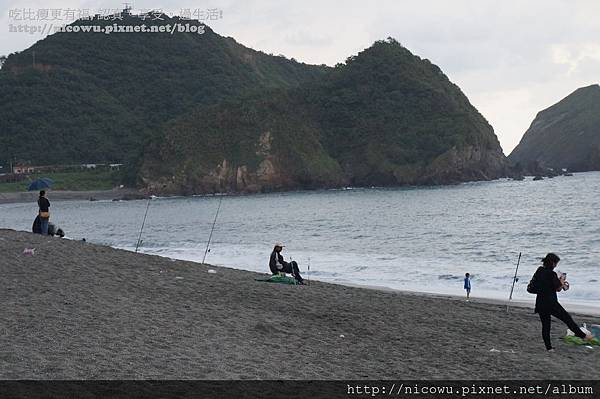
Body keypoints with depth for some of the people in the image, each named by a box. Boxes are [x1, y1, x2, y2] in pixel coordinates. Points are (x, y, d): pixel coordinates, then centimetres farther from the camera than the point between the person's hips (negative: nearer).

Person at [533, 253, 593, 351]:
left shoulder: (539, 270, 4)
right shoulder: (551, 274, -17)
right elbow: (558, 289, -12)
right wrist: (562, 280, 7)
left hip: (540, 303, 7)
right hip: (550, 303, -6)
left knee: (545, 325, 11)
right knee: (567, 318, 7)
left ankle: (548, 347, 11)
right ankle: (583, 336, 19)